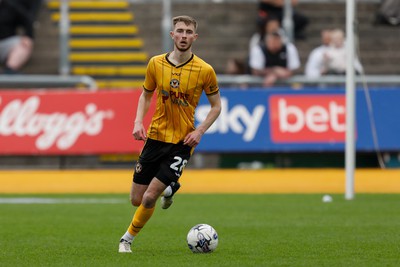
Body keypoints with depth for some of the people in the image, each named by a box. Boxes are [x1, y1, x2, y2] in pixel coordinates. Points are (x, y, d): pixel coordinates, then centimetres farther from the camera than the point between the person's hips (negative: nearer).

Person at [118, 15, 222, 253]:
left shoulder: (205, 70, -9)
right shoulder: (156, 64, -1)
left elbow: (216, 106, 2)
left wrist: (200, 131, -12)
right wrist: (139, 122, -2)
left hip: (182, 142, -3)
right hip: (155, 137, 3)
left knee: (149, 198, -13)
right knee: (136, 199, 6)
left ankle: (128, 238, 12)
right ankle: (169, 188, 38)